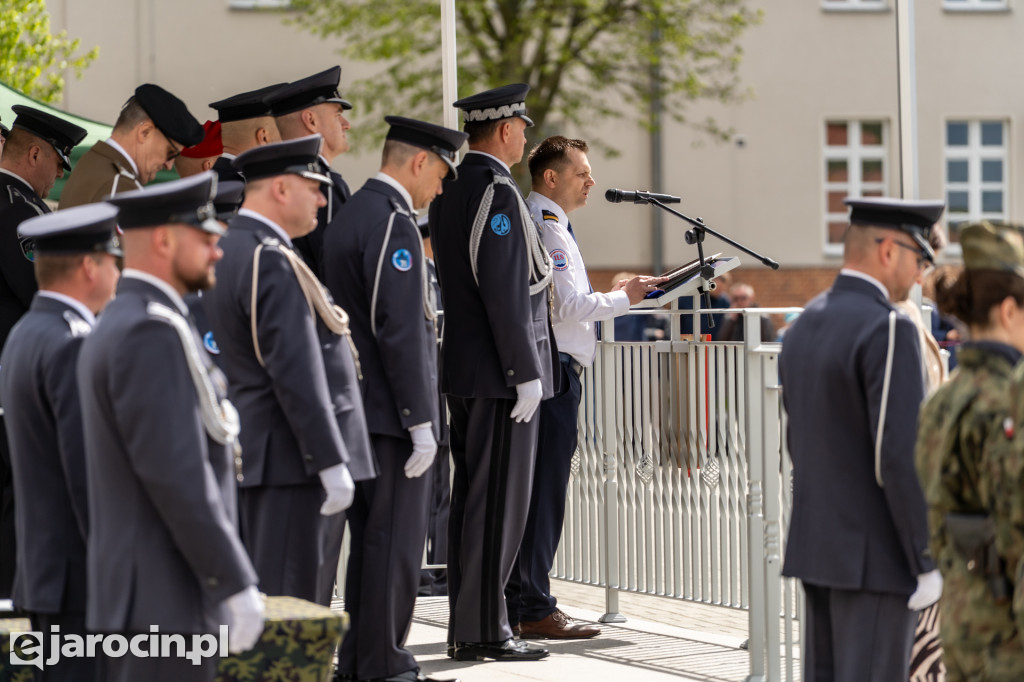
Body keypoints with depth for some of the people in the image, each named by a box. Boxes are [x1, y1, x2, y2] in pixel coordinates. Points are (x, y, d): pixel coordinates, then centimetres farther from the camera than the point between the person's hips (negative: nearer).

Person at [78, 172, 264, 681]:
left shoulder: (113, 329, 17)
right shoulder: (154, 332, -16)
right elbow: (176, 474, -22)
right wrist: (236, 584, -19)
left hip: (129, 593, 11)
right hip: (165, 599, -11)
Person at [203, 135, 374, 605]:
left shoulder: (225, 253, 15)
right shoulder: (272, 261, -17)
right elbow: (296, 373, -22)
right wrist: (332, 463, -21)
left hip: (250, 457, 10)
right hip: (292, 460, -10)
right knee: (293, 600, -8)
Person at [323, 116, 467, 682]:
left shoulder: (347, 214, 14)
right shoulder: (394, 223, -16)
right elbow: (400, 330, -21)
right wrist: (420, 420, -19)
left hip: (355, 404, 10)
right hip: (393, 412, -10)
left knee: (368, 535, 15)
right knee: (396, 538, -5)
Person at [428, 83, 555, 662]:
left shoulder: (450, 192, 14)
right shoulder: (497, 191, -15)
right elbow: (503, 290, -20)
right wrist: (526, 373, -18)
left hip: (462, 373, 10)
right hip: (500, 373, -10)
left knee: (473, 497, 12)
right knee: (499, 500, -6)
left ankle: (467, 626, 17)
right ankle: (483, 629, -4)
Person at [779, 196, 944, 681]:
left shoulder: (805, 327, 12)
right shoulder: (888, 330, -16)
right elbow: (901, 457, -21)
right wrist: (927, 564, -16)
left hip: (816, 548, 9)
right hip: (876, 556, -9)